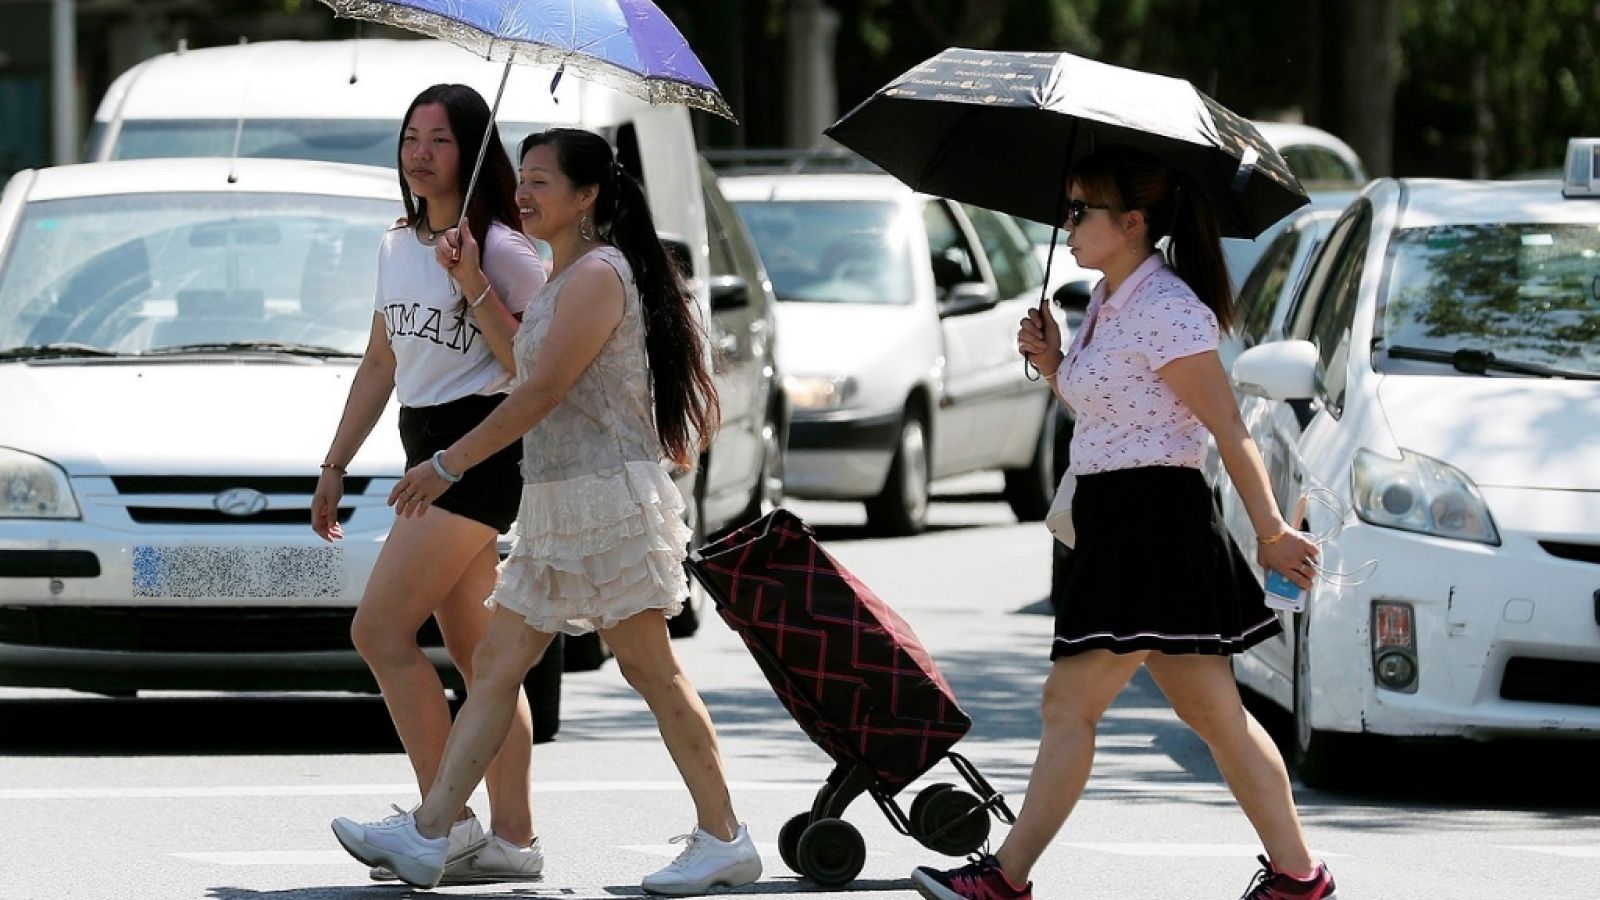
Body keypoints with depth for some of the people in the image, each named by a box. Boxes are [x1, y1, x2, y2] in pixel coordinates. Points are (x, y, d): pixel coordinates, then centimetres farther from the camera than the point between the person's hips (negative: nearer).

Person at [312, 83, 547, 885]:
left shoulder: (503, 250, -9)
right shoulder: (398, 247, 16)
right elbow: (379, 366, 23)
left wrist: (474, 288, -21)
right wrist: (334, 467, 21)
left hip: (480, 448, -8)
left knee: (380, 630, -14)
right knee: (476, 654, 5)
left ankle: (448, 820, -12)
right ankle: (512, 838, 5)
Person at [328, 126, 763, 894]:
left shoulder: (597, 275, -13)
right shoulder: (558, 282, 17)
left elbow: (543, 391, -19)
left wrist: (449, 464, -16)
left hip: (607, 497, -10)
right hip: (555, 506, 10)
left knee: (650, 670, -6)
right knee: (496, 666, 4)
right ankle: (425, 837, 1)